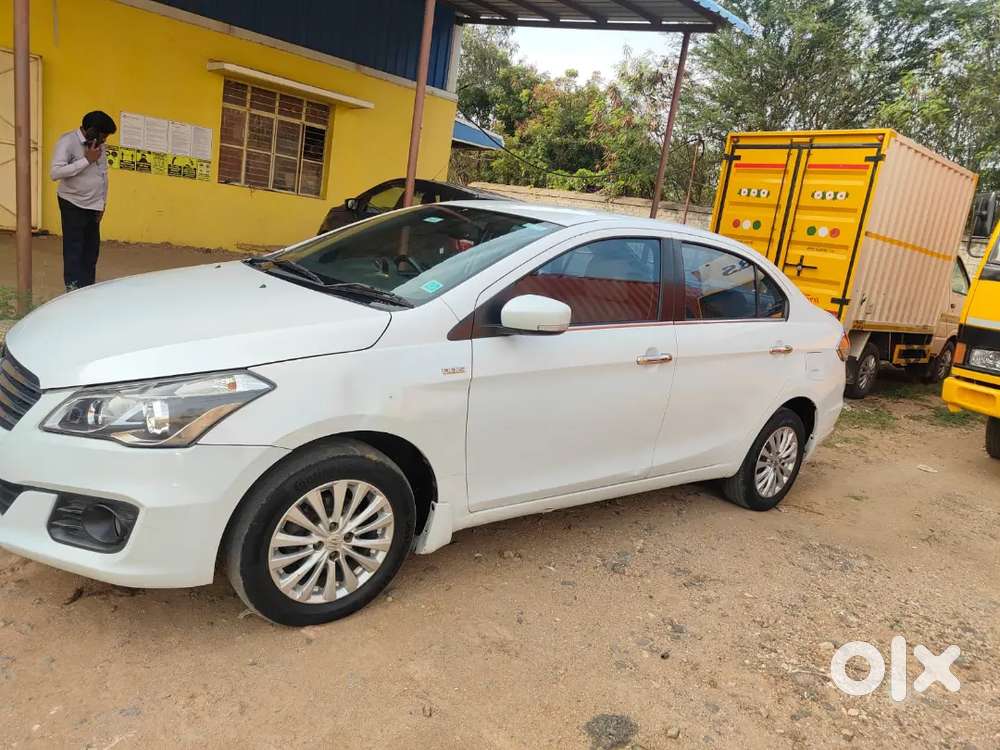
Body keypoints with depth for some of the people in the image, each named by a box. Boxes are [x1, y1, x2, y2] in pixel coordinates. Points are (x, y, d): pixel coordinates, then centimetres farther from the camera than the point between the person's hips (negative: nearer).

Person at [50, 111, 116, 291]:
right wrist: (87, 160, -26)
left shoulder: (99, 145, 6)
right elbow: (55, 172, -26)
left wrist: (102, 202, 12)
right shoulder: (68, 141, -15)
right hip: (73, 205, -7)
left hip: (94, 206, 7)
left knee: (92, 249, 11)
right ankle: (74, 290, 2)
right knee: (74, 250, -3)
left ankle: (88, 288, 21)